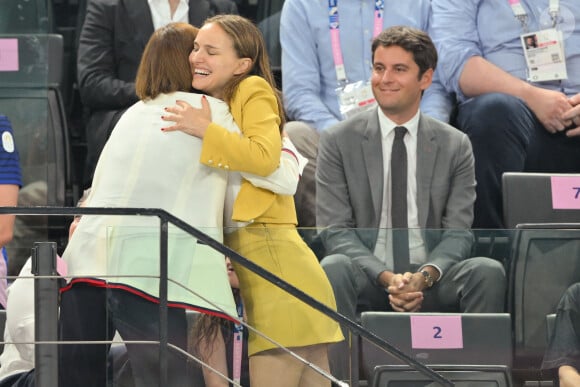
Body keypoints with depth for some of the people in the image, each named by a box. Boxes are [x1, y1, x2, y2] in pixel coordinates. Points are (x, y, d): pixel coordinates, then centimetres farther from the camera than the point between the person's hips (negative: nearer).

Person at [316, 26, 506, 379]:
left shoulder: (456, 146, 8)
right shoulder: (339, 142, 4)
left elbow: (457, 232, 2)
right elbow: (336, 230, -3)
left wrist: (424, 276, -20)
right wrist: (387, 278, -19)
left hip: (431, 283, 1)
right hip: (368, 280, -1)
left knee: (489, 272, -28)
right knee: (334, 269, -34)